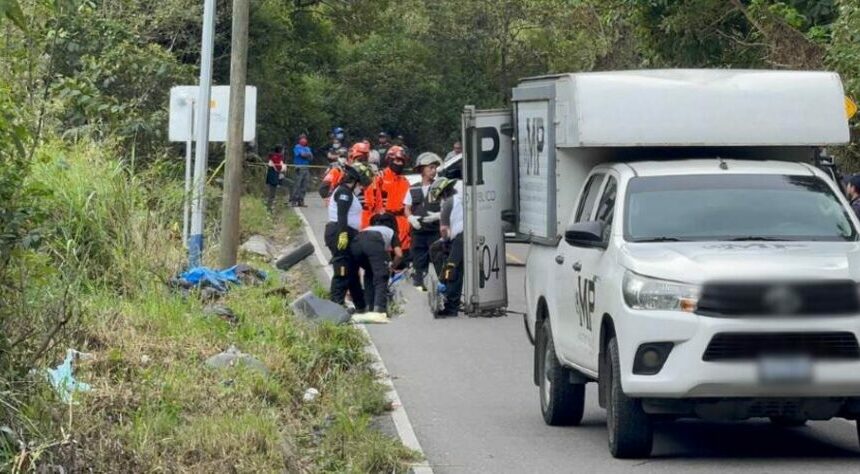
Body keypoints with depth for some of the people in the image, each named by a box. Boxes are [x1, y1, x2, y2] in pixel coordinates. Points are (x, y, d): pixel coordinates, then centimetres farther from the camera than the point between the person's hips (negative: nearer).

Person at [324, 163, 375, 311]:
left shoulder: (347, 193, 22)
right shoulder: (345, 192, -11)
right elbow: (342, 215, -23)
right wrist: (343, 234, -31)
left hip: (345, 235, 11)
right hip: (342, 235, -11)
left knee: (352, 271, 18)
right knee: (343, 271, -12)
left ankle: (361, 305, 28)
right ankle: (336, 303, -14)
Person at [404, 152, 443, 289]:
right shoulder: (413, 190, 10)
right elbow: (407, 208, 13)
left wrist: (438, 215, -19)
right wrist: (411, 218, -7)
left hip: (435, 230, -3)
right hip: (418, 230, 3)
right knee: (418, 262, 6)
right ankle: (418, 285, 12)